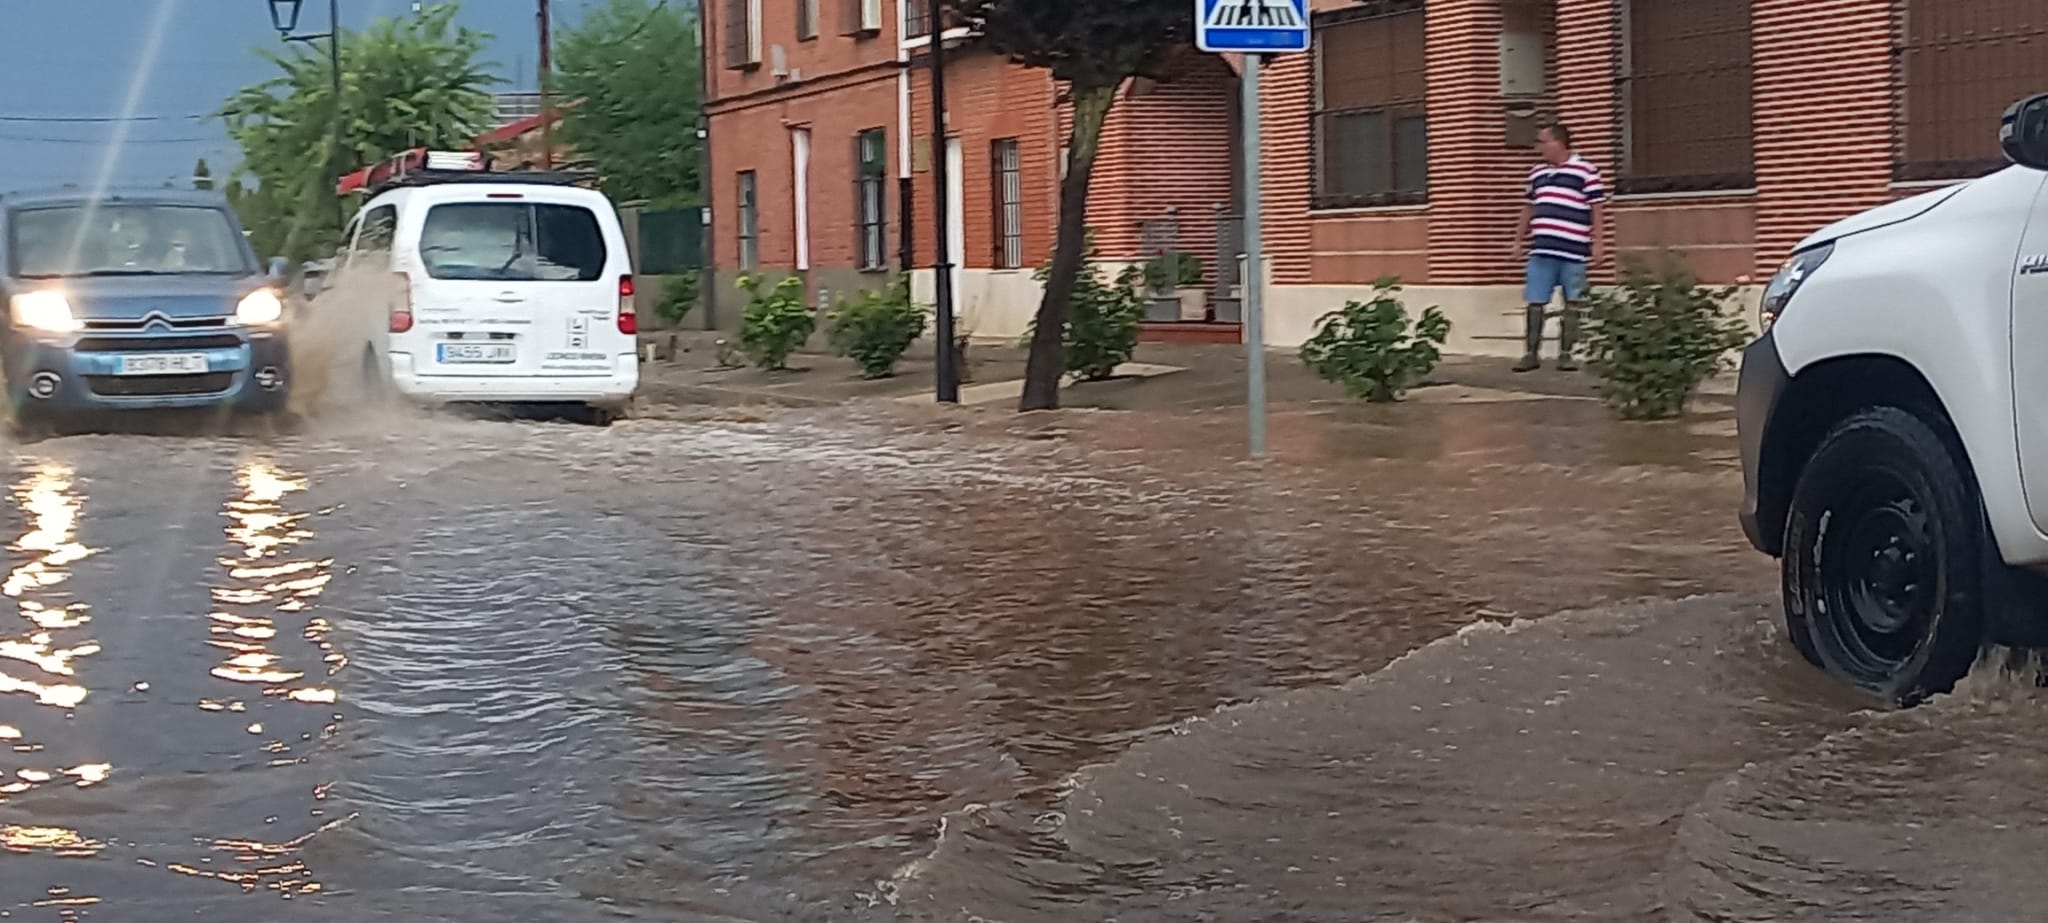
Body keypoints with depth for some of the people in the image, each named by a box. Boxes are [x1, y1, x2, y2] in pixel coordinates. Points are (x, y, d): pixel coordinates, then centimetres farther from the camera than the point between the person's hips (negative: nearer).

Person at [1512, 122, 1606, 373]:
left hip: (1574, 252, -4)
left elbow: (1596, 210, -3)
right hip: (1541, 251, 4)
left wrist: (1597, 244, -7)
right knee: (1534, 303, 1)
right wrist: (1519, 240, 19)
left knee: (1572, 303, 3)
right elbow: (1528, 208, 22)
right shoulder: (1537, 173, 14)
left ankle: (1565, 354, 9)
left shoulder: (1586, 171, -3)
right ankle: (1531, 353, 7)